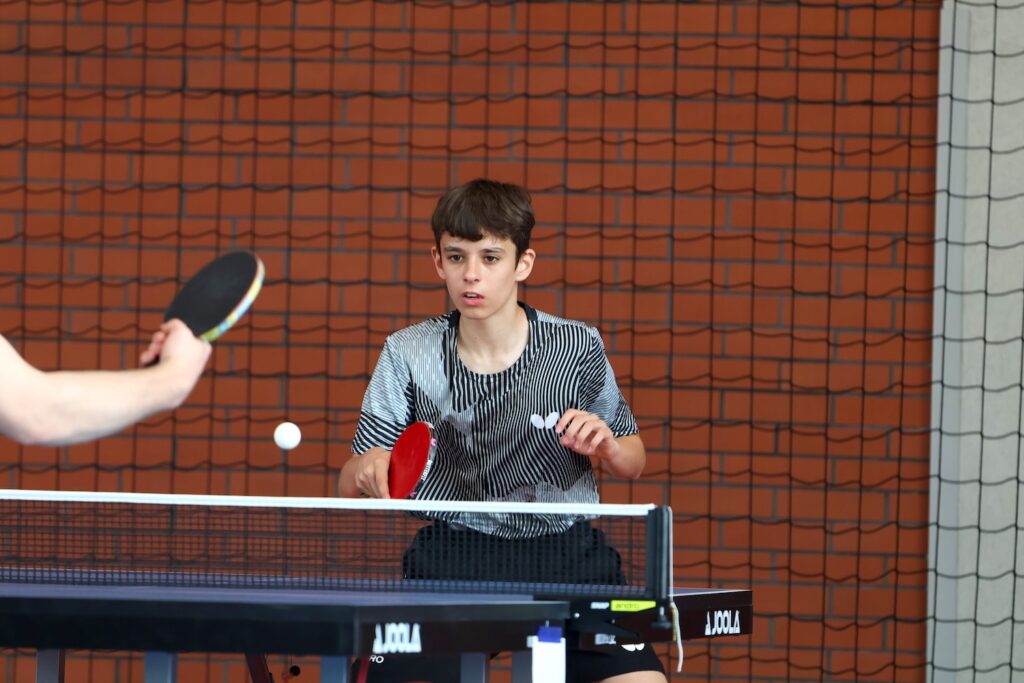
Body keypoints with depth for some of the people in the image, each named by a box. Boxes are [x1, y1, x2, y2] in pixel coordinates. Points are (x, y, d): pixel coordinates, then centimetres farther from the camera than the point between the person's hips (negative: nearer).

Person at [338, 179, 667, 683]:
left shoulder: (578, 348, -1)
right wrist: (368, 470, -25)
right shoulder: (408, 354, -1)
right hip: (450, 554, 0)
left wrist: (606, 445, -12)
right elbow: (349, 485, -2)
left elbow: (632, 462, 12)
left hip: (566, 549, 0)